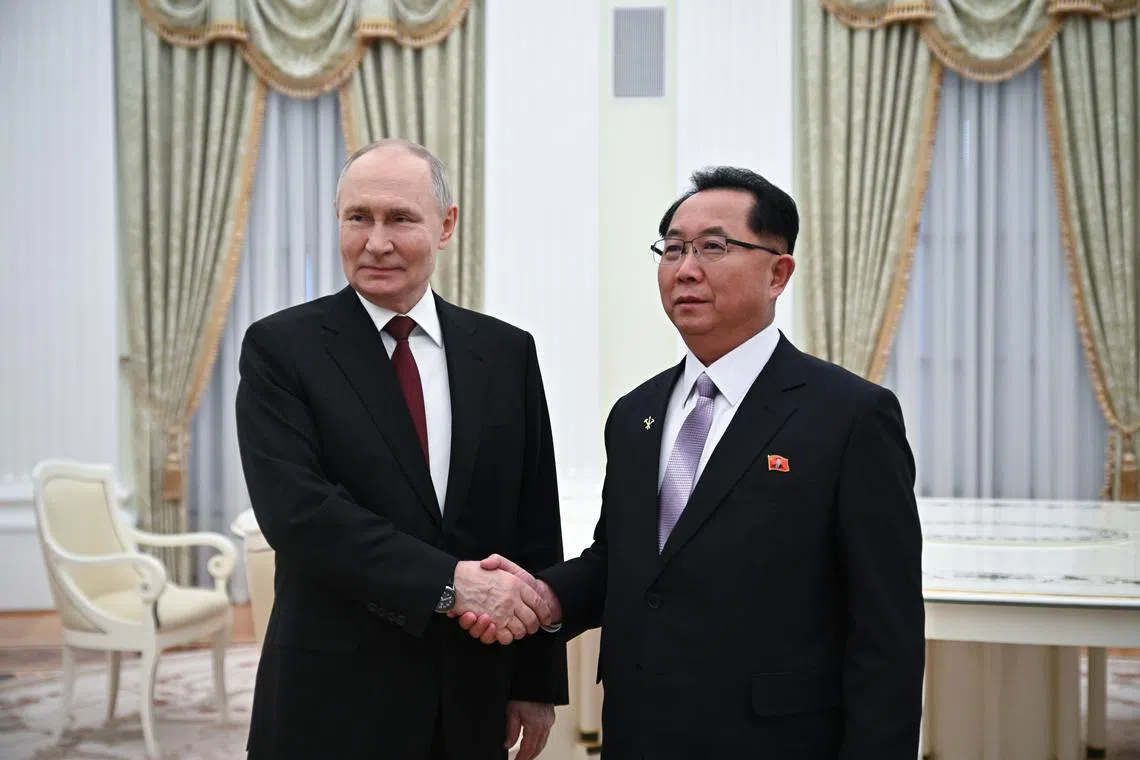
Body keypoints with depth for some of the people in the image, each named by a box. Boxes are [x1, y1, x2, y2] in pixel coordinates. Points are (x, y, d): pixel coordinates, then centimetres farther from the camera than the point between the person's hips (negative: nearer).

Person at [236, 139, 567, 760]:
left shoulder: (507, 353, 3)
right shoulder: (280, 348, -6)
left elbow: (535, 531, 5)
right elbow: (296, 509, -17)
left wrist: (538, 681, 5)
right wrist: (448, 583, -23)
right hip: (333, 700, -3)